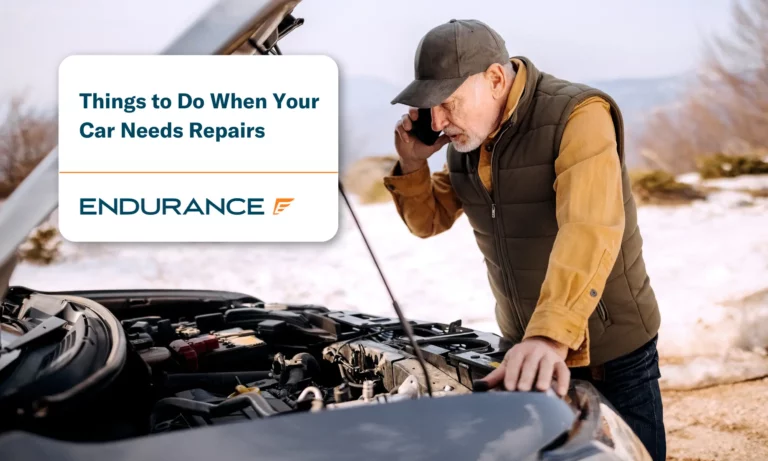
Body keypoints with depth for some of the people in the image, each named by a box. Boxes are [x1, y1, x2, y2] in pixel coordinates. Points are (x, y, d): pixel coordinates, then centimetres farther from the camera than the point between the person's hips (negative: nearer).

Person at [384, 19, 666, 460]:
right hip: (525, 348, 6)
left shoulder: (578, 116, -24)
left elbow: (588, 232, -38)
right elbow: (430, 222, 10)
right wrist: (412, 165, -10)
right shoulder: (466, 137, -1)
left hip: (613, 355, -6)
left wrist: (551, 335, -51)